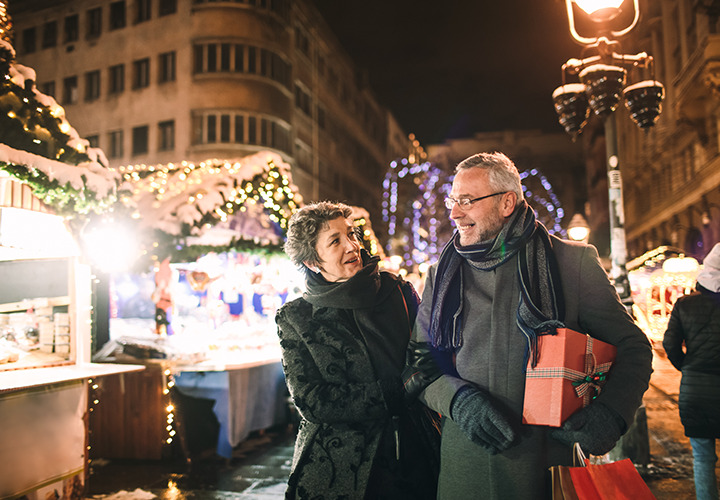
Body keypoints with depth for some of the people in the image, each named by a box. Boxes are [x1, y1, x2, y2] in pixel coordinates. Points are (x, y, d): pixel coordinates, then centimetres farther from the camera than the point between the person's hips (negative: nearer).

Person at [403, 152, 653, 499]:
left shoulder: (573, 262, -1)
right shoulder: (442, 275, 6)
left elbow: (632, 346, 2)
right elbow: (419, 359, 8)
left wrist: (611, 413, -16)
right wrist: (457, 398, -13)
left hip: (548, 462, -2)